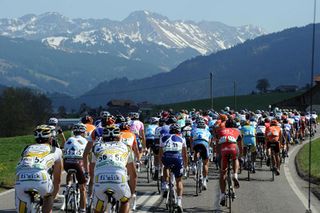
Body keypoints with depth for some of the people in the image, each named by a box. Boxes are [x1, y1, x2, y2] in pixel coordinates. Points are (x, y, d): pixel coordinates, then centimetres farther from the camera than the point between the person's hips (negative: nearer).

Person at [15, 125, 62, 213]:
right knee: (48, 196, 31)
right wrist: (53, 196, 52)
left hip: (21, 180, 2)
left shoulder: (27, 149, 36)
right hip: (41, 179, -2)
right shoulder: (56, 151, 29)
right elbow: (57, 179, 37)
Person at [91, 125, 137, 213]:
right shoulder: (126, 147, 30)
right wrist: (131, 193, 51)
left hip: (100, 180, 0)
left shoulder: (97, 147, 30)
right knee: (125, 201, 31)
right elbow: (133, 175, 38)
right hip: (119, 179, 0)